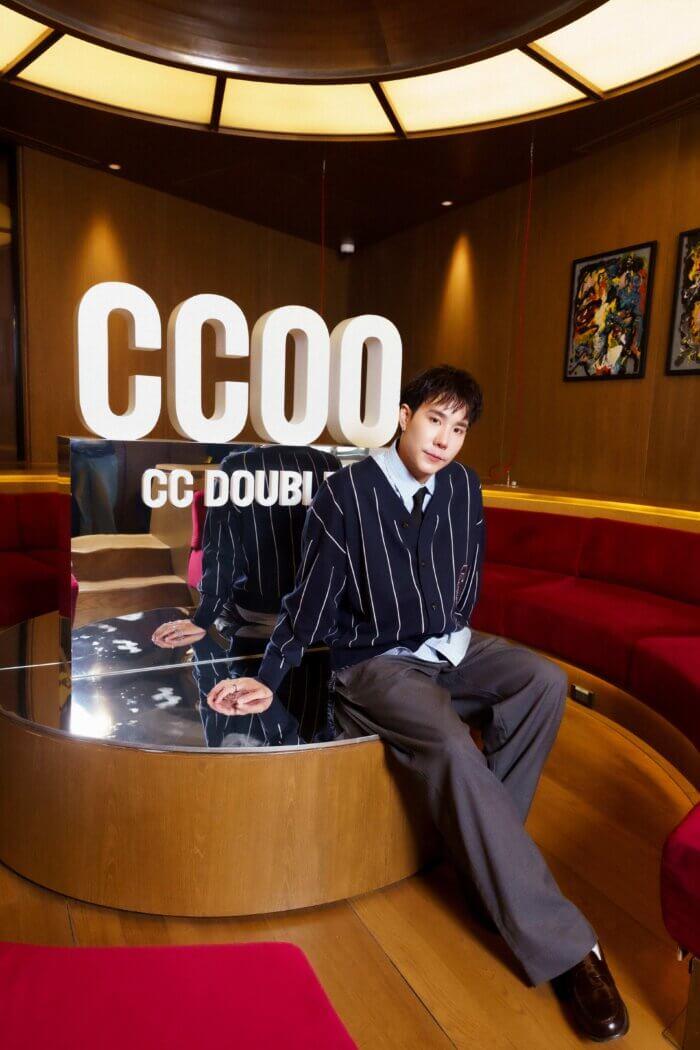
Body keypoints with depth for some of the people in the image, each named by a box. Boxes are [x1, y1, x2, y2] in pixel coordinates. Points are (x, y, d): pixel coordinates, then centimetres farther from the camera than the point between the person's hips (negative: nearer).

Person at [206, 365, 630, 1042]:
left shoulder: (463, 488, 1)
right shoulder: (345, 493, -13)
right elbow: (312, 597, -7)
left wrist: (457, 645, 10)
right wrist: (268, 679, -7)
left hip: (447, 647, 6)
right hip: (374, 664, -5)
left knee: (545, 680, -21)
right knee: (452, 747, -31)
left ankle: (484, 844, -7)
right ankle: (563, 947, -18)